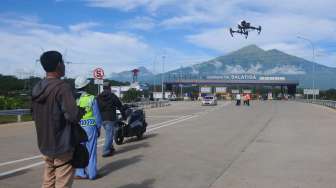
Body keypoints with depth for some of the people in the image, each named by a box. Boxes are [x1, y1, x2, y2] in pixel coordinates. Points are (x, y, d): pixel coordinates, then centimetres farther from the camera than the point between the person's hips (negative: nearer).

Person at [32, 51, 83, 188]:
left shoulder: (37, 88, 7)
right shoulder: (62, 87, -18)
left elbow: (35, 116, 16)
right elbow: (73, 116, -25)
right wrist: (80, 112, -5)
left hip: (44, 145, 8)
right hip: (62, 145, -8)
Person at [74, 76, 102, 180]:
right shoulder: (91, 98, -10)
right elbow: (97, 115, -5)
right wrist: (98, 128, 8)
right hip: (90, 127, -2)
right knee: (91, 151, 7)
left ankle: (80, 173, 18)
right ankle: (91, 173, 15)